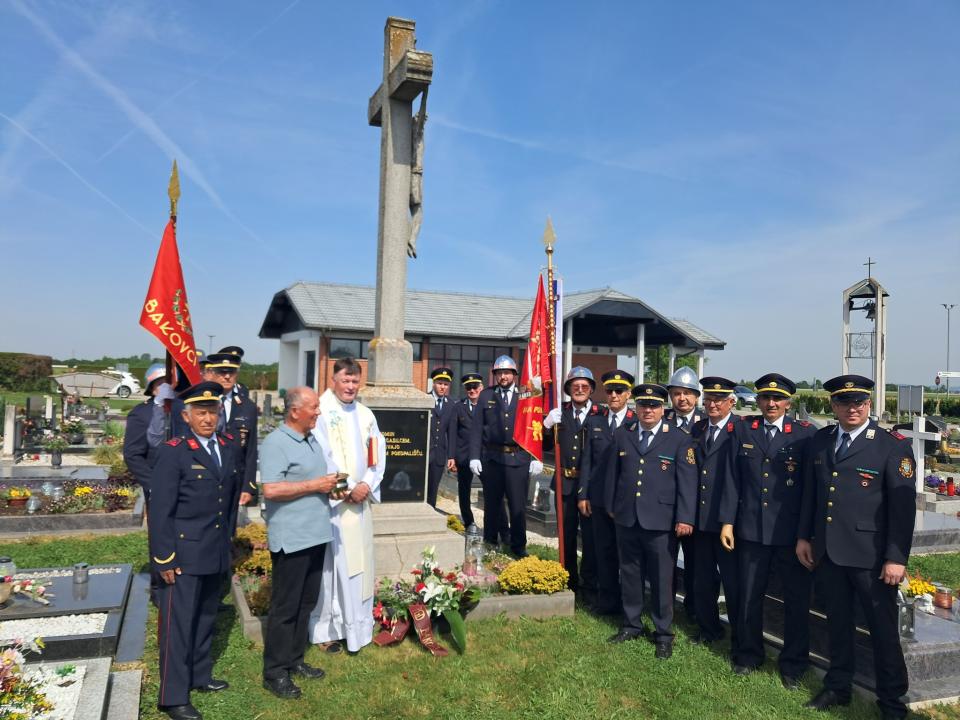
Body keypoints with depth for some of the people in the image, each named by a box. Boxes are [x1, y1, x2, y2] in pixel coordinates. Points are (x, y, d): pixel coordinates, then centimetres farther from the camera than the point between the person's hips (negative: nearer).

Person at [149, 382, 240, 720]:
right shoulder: (173, 452, -14)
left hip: (216, 552, 6)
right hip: (183, 554, -6)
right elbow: (160, 510, -14)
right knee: (178, 623, 2)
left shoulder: (229, 447, 5)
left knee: (205, 617, 19)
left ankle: (199, 675, 35)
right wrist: (165, 559, -15)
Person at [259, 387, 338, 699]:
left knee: (306, 602, 17)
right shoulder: (275, 443, -15)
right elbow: (271, 489, -24)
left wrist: (331, 485, 5)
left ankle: (294, 659, 32)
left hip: (315, 533, 8)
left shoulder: (313, 439, 13)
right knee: (285, 606, 3)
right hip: (290, 539, -8)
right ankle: (275, 673, 16)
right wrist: (315, 485, -19)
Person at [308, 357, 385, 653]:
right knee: (331, 563, -1)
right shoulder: (321, 411, -7)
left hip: (361, 499, 6)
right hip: (330, 499, -5)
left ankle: (356, 626, 19)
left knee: (359, 561, 9)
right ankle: (326, 628, 10)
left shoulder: (365, 414, 11)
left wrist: (367, 484, -5)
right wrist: (345, 489, -13)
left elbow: (378, 453, 10)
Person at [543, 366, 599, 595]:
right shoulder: (560, 413, 4)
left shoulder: (600, 415, -6)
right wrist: (547, 425, -14)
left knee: (590, 536, 2)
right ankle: (569, 582, 30)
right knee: (566, 535, 15)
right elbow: (545, 445, 2)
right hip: (564, 483, 3)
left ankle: (590, 586, 16)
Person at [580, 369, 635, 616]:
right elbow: (587, 460, 7)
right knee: (604, 551, 10)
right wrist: (583, 494, 3)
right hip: (599, 497, 3)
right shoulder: (594, 421, 7)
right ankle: (607, 600, 24)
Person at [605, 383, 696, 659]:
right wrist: (611, 506, 14)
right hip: (626, 519, 3)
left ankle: (663, 634, 21)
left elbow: (687, 481, -6)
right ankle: (631, 625, 32)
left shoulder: (679, 439, -4)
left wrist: (685, 518, -10)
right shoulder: (622, 434, 6)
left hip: (660, 522, -3)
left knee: (661, 579, 5)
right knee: (629, 575, 15)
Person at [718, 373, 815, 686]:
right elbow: (733, 479, 4)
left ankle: (793, 664, 27)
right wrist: (727, 521, 1)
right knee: (748, 597, 14)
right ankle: (750, 654, 33)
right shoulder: (743, 430, 3)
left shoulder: (805, 433, -4)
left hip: (791, 532, -2)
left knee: (796, 600, 9)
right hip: (751, 529, 2)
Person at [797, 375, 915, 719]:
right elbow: (810, 492, 13)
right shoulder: (819, 440, 7)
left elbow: (903, 505, -11)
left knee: (883, 628, 7)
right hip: (827, 551, 5)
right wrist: (804, 536, 11)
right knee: (837, 622, 17)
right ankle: (837, 687, 32)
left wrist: (896, 558, -13)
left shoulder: (892, 445, -9)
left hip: (870, 556, -4)